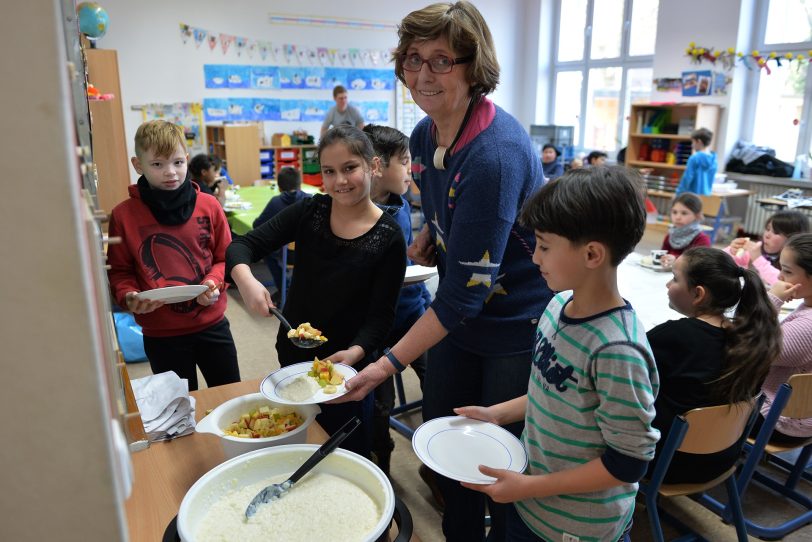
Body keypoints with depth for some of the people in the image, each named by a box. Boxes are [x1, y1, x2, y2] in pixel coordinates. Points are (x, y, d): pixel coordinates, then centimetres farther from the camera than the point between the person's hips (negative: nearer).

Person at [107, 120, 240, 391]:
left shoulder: (209, 206, -4)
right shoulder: (123, 215, -7)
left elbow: (225, 258, 3)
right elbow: (119, 272, 2)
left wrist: (214, 282, -16)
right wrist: (128, 297, -17)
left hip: (212, 324, 1)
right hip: (160, 334, -1)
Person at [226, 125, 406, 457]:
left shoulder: (389, 237, -13)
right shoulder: (309, 212, -6)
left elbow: (381, 315, -12)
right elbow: (242, 246, -8)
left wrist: (356, 352, -30)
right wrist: (245, 280, -30)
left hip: (346, 367, -3)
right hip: (292, 357, 3)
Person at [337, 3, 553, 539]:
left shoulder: (496, 153, -29)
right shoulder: (423, 136, -3)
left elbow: (465, 290, -29)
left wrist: (388, 365, -30)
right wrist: (428, 234, -2)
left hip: (519, 325, -7)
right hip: (459, 315, 8)